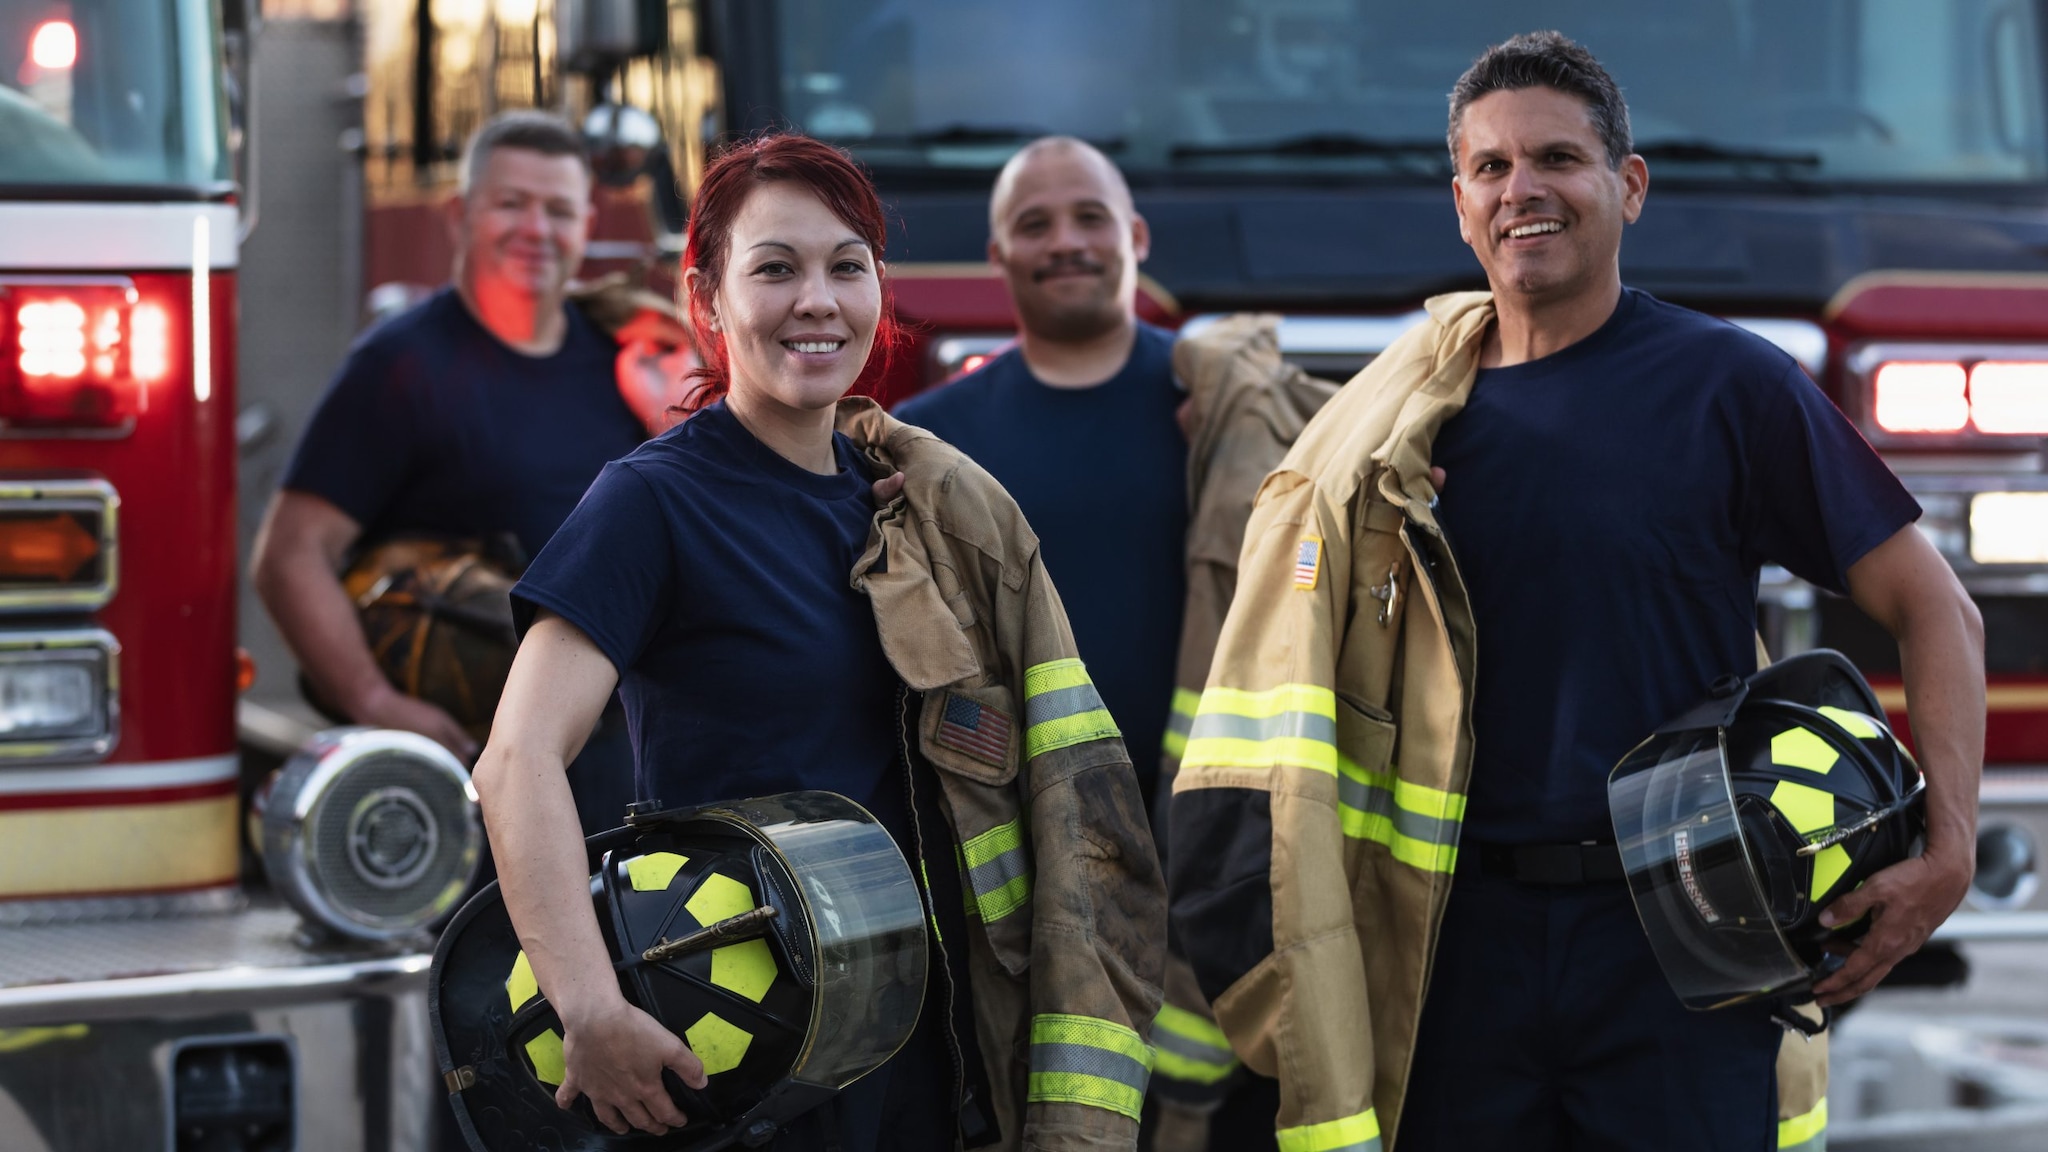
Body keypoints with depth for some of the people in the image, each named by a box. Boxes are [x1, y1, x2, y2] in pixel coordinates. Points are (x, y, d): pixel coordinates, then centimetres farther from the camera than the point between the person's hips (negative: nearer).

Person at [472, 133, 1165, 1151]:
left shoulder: (954, 513, 9)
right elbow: (518, 763, -21)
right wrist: (594, 1017, -32)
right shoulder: (654, 503, -10)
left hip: (936, 1058, 6)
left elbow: (1072, 798, 7)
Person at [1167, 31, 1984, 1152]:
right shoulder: (1410, 427, 8)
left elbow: (1933, 610, 2)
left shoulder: (1726, 383, 0)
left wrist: (1947, 855, -8)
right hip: (1463, 940, 3)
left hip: (1676, 941, -3)